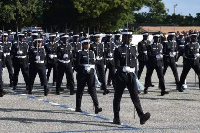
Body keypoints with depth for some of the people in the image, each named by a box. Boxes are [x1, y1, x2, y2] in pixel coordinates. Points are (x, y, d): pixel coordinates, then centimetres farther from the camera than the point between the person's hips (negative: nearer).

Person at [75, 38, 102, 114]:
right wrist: (85, 68, -12)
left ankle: (96, 107, -16)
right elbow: (77, 64, -7)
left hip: (90, 74, 3)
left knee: (92, 89, -7)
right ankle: (78, 107, 18)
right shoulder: (80, 53, -1)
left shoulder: (92, 53, 14)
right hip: (82, 74, -3)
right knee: (80, 90, 6)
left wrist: (92, 68, 6)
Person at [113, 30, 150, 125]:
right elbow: (117, 65, -8)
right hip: (121, 77, -3)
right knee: (117, 97, 7)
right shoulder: (119, 50, -6)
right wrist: (124, 68, -21)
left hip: (131, 76, 3)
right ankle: (116, 118, 18)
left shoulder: (133, 48, 10)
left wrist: (133, 69, 0)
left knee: (135, 96, -7)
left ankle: (142, 116, -18)